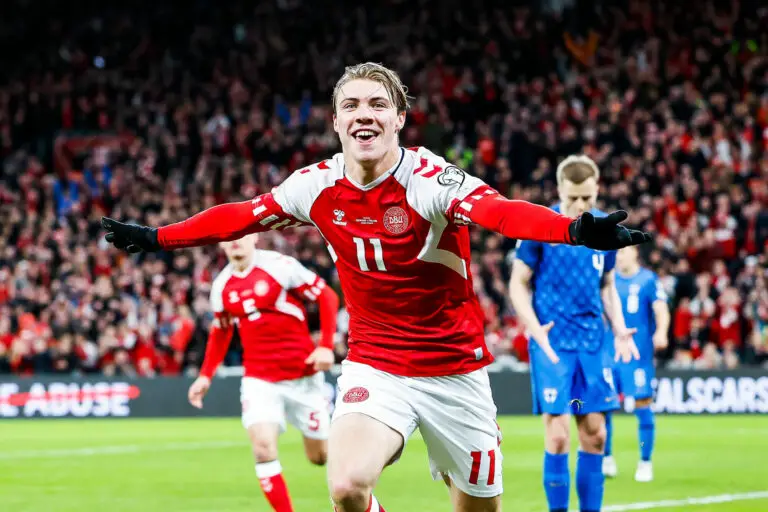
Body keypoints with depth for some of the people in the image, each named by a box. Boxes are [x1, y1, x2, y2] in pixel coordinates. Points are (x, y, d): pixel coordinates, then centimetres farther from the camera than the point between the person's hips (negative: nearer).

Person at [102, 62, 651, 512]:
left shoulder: (430, 178, -19)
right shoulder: (318, 185, -5)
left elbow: (500, 211, -38)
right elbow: (241, 217, 10)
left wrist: (577, 230, -56)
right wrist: (153, 237, 15)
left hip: (455, 369, -2)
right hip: (374, 366, 2)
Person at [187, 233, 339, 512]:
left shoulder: (279, 266, -11)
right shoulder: (221, 287, 5)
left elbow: (328, 297, -6)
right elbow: (220, 333, 21)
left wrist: (326, 346, -14)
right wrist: (206, 375, 13)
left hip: (302, 375, -3)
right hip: (259, 379, 3)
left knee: (319, 455, 8)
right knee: (263, 446, -20)